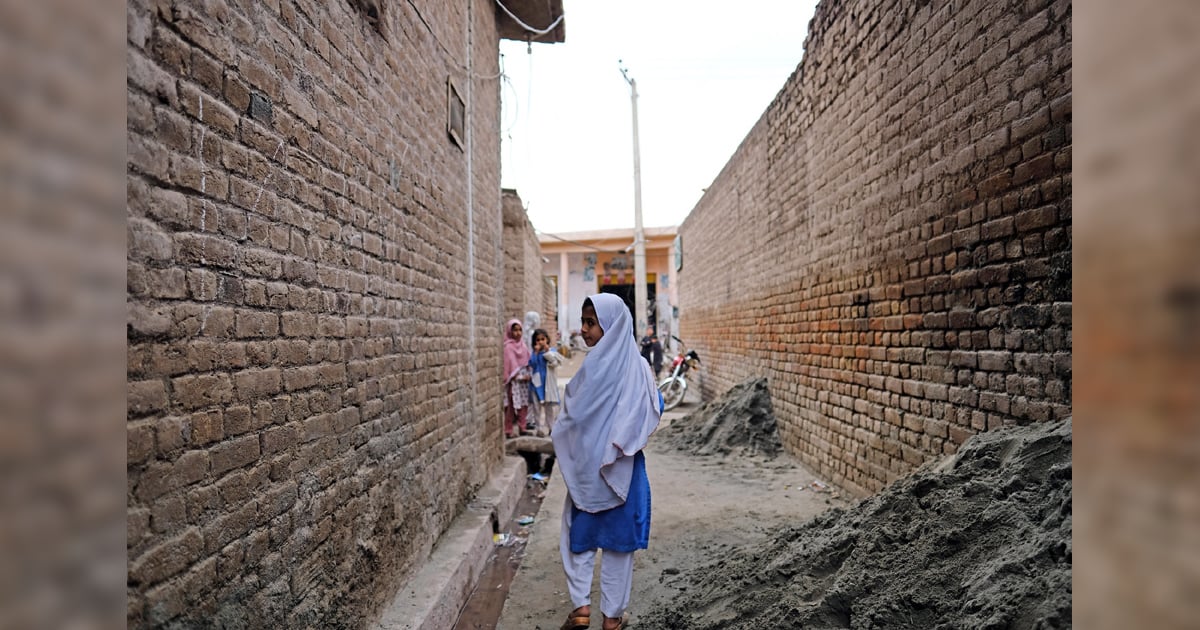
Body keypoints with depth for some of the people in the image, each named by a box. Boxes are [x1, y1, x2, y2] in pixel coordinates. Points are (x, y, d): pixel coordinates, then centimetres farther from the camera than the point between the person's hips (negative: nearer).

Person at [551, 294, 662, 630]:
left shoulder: (595, 365, -17)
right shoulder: (638, 366, -5)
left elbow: (572, 417, -12)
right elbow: (655, 410, 2)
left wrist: (555, 431, 8)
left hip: (589, 465, -3)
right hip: (624, 468, 4)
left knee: (579, 534, 17)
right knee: (618, 539, 14)